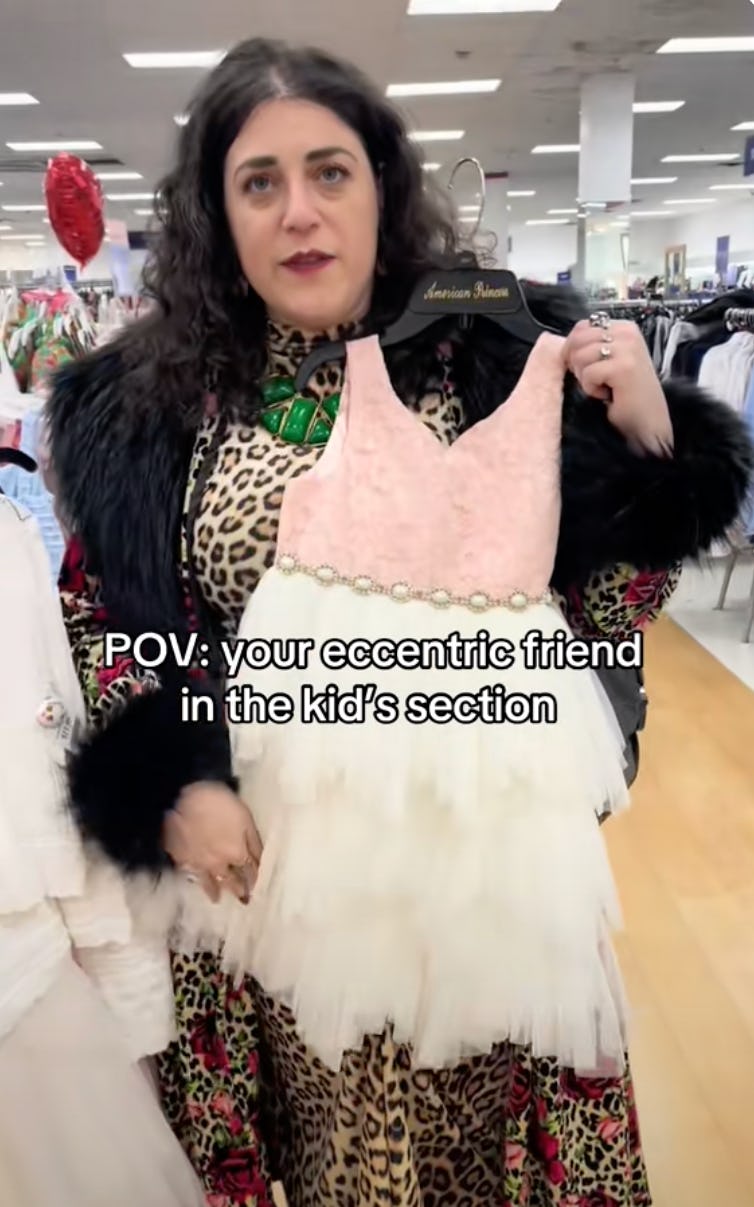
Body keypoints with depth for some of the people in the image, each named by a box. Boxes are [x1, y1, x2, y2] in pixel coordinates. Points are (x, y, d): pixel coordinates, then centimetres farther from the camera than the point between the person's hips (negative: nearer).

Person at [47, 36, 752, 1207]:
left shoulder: (505, 357, -5)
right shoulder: (150, 399, -2)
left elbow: (601, 606, 0)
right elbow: (95, 607, 5)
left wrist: (650, 441, -15)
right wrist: (170, 787, -7)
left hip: (477, 845, 0)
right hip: (261, 854, 1)